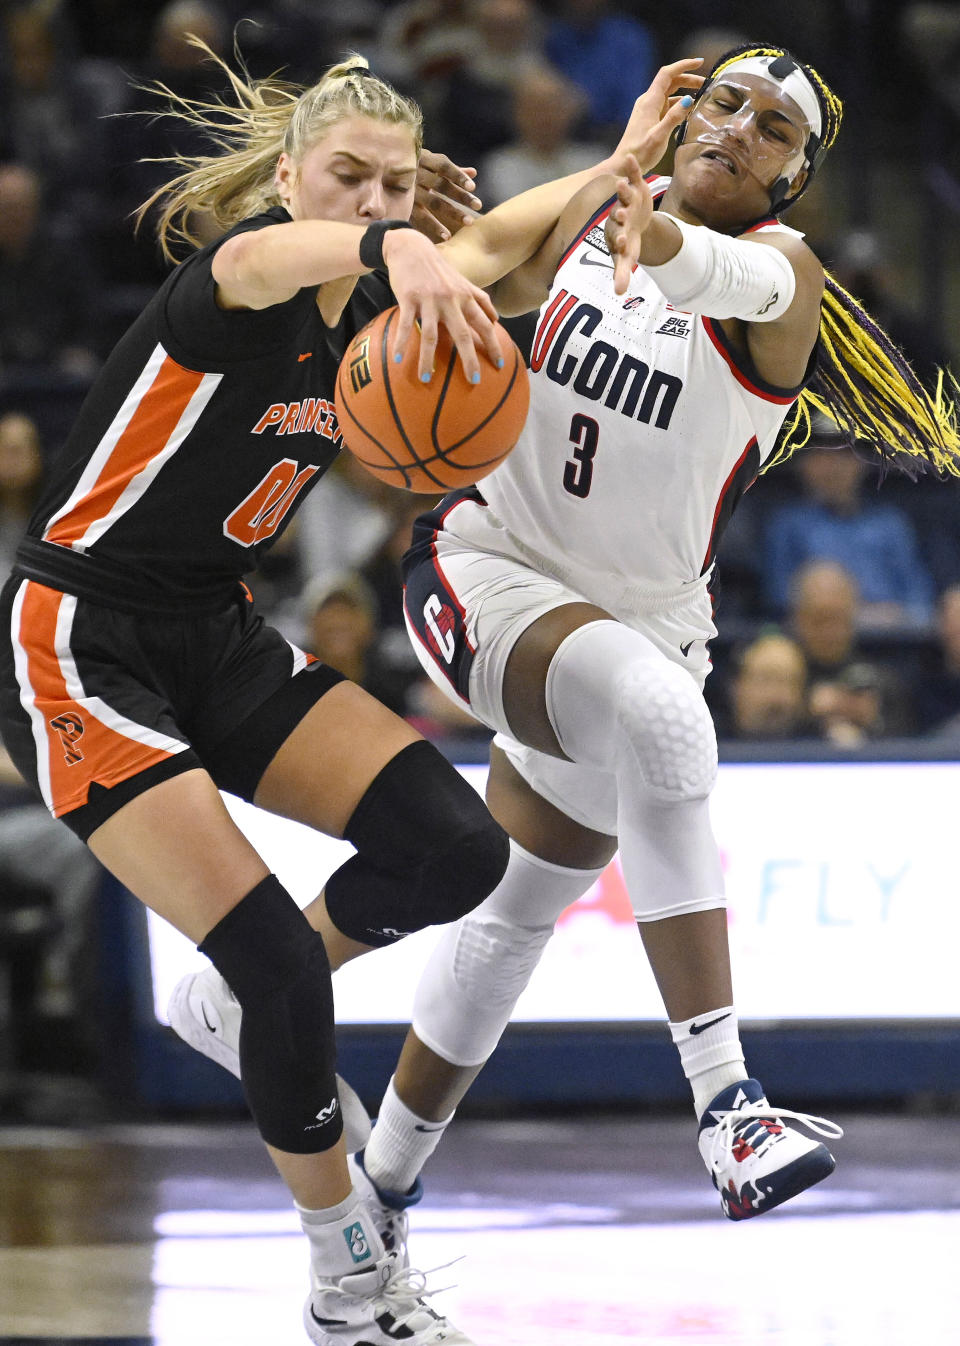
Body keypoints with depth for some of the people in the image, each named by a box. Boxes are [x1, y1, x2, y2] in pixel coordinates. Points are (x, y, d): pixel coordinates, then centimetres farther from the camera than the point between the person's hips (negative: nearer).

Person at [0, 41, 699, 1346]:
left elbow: (492, 239, 26)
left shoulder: (371, 307, 3)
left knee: (456, 849, -11)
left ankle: (251, 1004, 16)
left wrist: (625, 164, 26)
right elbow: (276, 255, -47)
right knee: (274, 956, -18)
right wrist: (395, 250, -68)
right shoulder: (238, 275, -20)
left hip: (217, 645, 8)